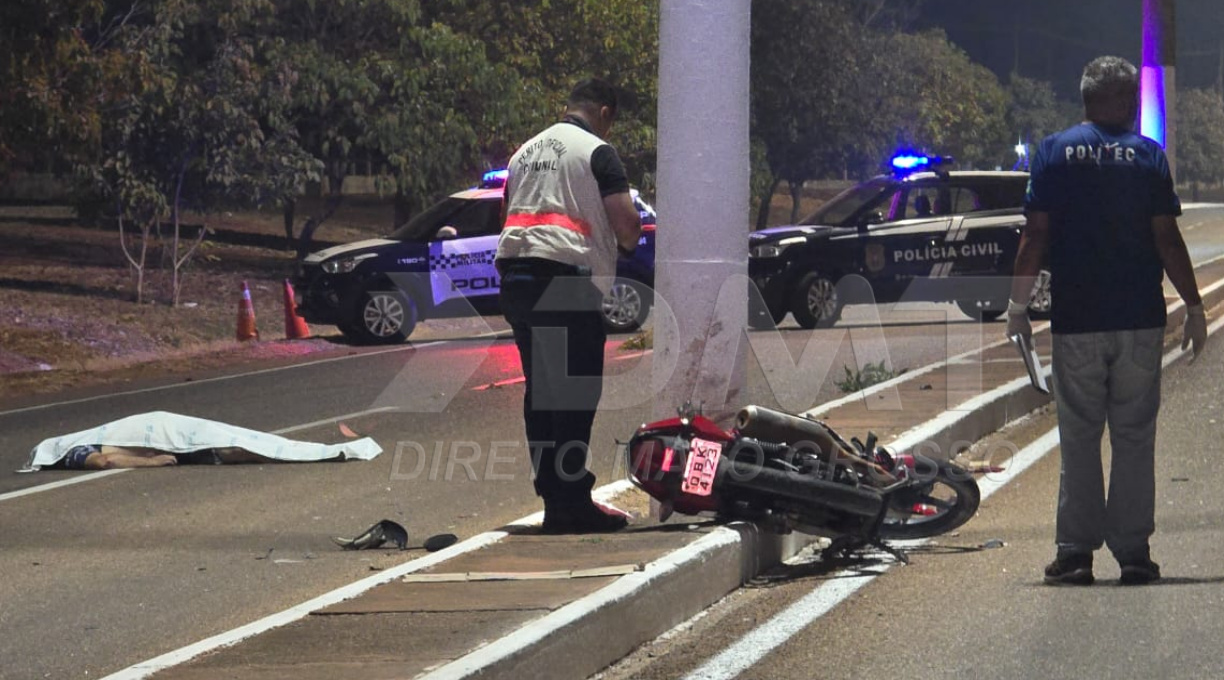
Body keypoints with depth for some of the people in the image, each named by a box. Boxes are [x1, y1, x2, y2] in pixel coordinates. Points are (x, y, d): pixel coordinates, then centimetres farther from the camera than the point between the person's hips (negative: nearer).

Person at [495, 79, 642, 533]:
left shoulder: (525, 152, 22)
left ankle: (554, 497, 12)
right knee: (577, 394, -6)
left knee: (540, 391, 11)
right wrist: (627, 244, 12)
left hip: (515, 275, 7)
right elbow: (626, 223, -9)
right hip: (568, 279, -7)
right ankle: (571, 502, -10)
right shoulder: (596, 153, -2)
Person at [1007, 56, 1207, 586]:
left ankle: (1076, 552, 2)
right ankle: (1133, 551, 3)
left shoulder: (1055, 152, 3)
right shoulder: (1148, 155, 0)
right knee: (1135, 437, 5)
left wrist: (1018, 305, 5)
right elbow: (1166, 239, -3)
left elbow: (1036, 236, -1)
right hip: (1140, 320, 0)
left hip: (1076, 320, 0)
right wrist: (1194, 308, 3)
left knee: (1079, 438, 5)